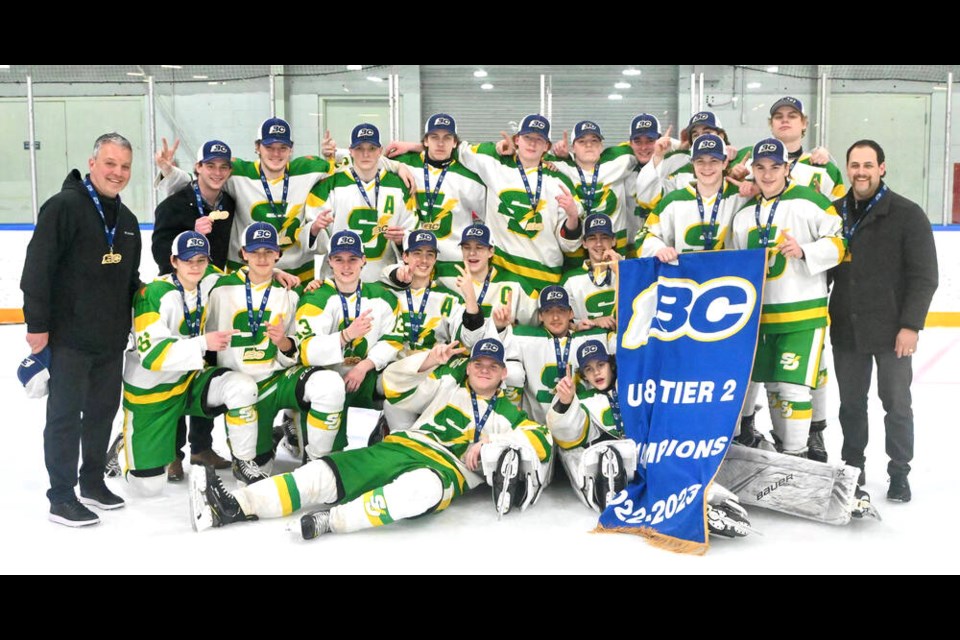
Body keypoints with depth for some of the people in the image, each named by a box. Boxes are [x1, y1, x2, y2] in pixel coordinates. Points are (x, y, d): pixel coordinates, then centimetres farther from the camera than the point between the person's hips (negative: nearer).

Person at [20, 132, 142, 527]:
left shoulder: (127, 220, 13)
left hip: (112, 338, 7)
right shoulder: (64, 207, -12)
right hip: (69, 335, -7)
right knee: (66, 415, 0)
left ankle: (93, 481, 30)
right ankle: (61, 497, 10)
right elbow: (37, 268, -15)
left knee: (104, 409, 15)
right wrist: (37, 324, -17)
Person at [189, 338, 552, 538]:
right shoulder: (448, 384, 19)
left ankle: (325, 523, -48)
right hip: (405, 447, 3)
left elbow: (541, 441, 1)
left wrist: (493, 444, -10)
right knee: (328, 473, -18)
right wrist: (427, 361, -2)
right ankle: (235, 508, -26)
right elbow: (395, 384, 15)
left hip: (449, 472, -3)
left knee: (425, 487, -42)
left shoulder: (509, 415, 16)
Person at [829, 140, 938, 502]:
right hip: (845, 330, 4)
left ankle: (899, 473, 22)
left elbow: (925, 276, -8)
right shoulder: (835, 212, 6)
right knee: (851, 403, 13)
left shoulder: (907, 215, -6)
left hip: (891, 331, -3)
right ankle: (853, 468, 27)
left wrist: (911, 325, -13)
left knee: (896, 404, 7)